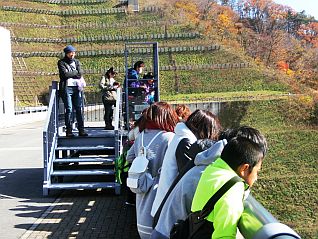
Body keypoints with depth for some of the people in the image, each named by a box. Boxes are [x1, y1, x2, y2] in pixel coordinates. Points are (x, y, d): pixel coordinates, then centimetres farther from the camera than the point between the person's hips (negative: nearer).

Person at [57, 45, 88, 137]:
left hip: (76, 88, 4)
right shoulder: (61, 62, 4)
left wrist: (70, 74, -6)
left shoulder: (76, 62, 17)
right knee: (69, 109, -6)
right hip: (66, 88, -4)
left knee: (79, 109, 0)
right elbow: (65, 74, -11)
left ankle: (81, 130, 3)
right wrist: (75, 72, 0)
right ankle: (69, 131, -1)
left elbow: (80, 73, 3)